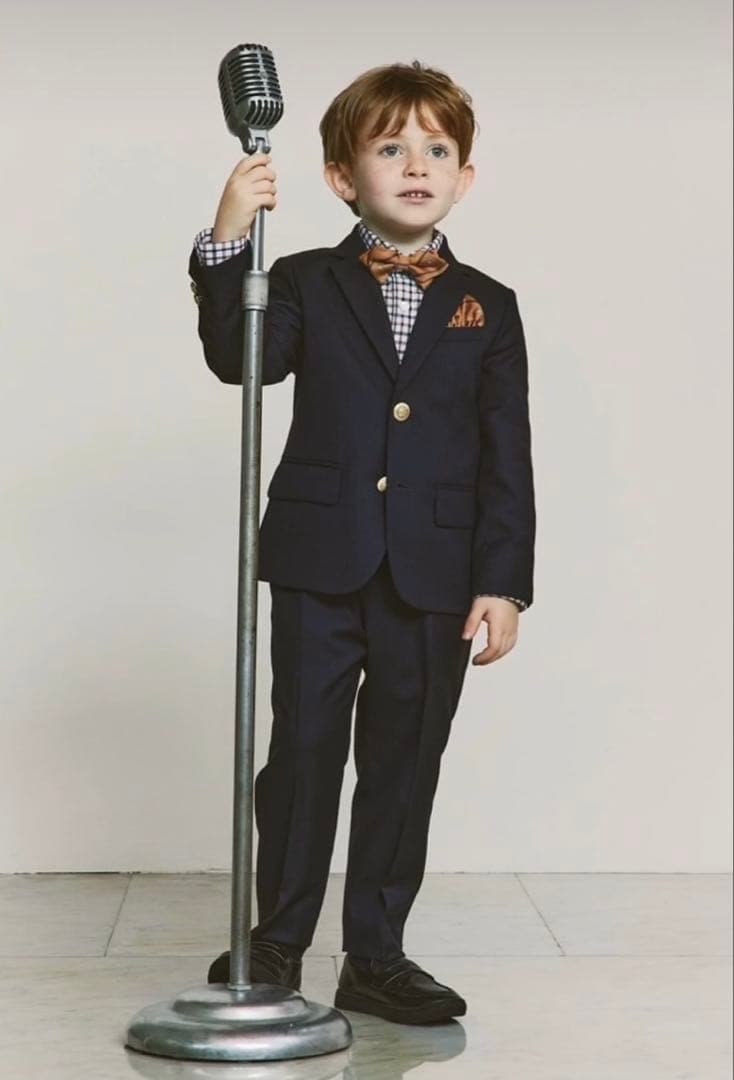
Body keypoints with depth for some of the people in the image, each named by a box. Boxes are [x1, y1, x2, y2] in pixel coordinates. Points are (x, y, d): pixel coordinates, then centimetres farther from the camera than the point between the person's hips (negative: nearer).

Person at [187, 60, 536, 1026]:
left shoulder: (488, 308, 5)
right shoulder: (307, 284, 4)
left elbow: (507, 458, 2)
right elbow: (240, 359, -15)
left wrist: (504, 580, -5)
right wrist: (227, 244, -27)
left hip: (437, 576, 1)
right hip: (320, 564, -1)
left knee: (404, 767, 8)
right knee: (302, 754, 6)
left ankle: (376, 957, 20)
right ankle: (276, 943, 21)